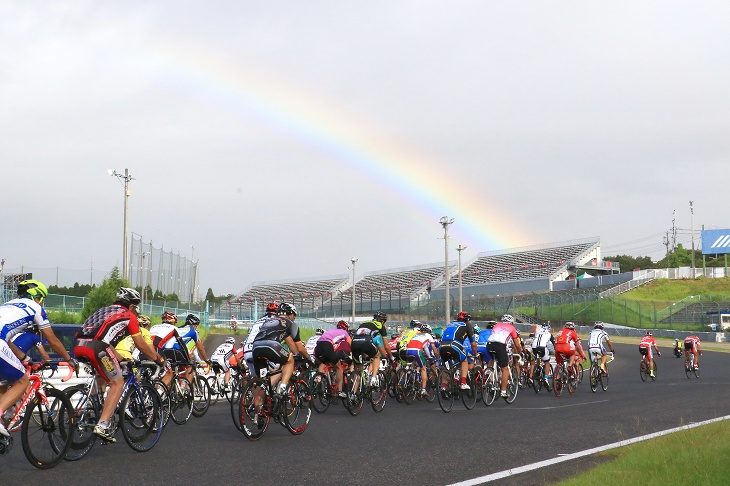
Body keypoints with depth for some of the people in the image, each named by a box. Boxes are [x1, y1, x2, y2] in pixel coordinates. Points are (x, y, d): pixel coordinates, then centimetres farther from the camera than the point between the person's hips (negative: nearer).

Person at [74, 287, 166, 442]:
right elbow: (140, 344, 17)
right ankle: (103, 424, -10)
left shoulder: (103, 311, 34)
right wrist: (158, 358, 32)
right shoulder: (129, 316, 16)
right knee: (117, 383, 3)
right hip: (97, 347, -7)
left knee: (100, 378, 30)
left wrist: (118, 357, 52)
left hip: (78, 347, 7)